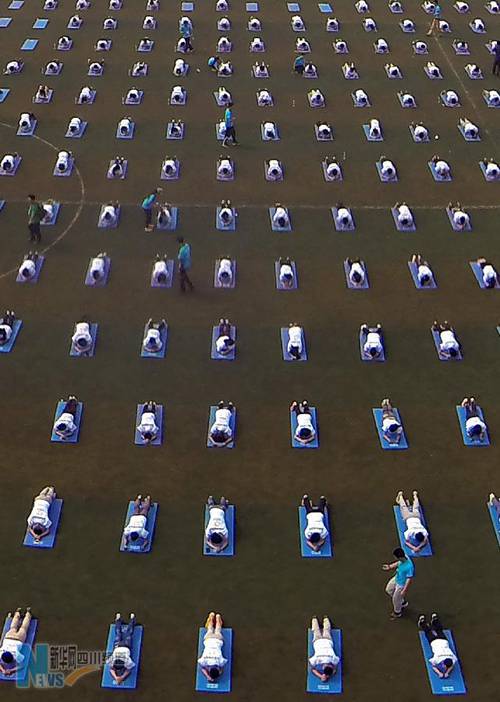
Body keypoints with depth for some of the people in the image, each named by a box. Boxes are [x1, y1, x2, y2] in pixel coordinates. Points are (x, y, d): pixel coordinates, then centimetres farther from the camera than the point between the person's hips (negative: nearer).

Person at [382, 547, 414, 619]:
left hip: (401, 584, -8)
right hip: (396, 578, 8)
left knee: (396, 599, 16)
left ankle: (397, 613, 48)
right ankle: (403, 602, 51)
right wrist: (390, 567, 4)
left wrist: (404, 590, -22)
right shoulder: (404, 557, -20)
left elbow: (409, 579, -29)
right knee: (388, 590, 29)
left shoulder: (409, 566, -42)